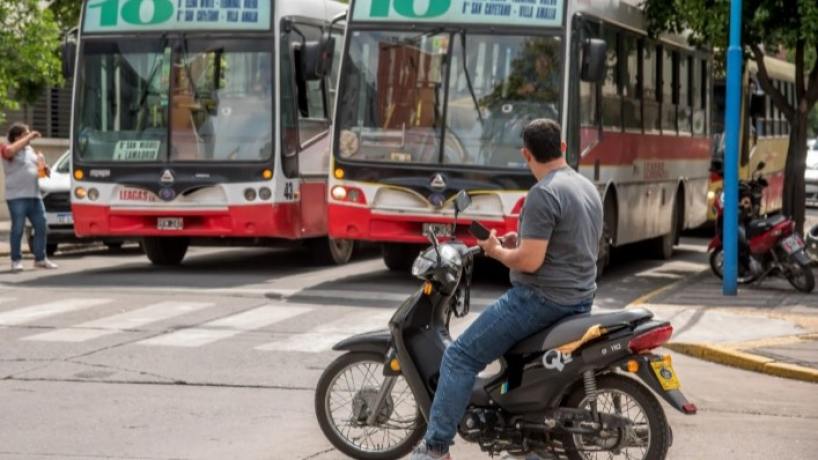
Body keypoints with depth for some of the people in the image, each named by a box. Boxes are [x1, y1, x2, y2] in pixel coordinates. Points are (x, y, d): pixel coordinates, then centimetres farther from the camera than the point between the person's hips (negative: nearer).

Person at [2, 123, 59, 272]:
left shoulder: (30, 149, 17)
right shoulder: (8, 149, -6)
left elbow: (36, 166, 30)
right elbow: (11, 150, -31)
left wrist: (43, 167, 5)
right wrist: (29, 138, -25)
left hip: (34, 195, 7)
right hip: (17, 196, -7)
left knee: (41, 227, 7)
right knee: (18, 228, -5)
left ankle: (40, 258, 17)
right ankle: (16, 260, 4)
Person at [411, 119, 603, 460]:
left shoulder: (543, 194, -18)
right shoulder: (588, 188, 11)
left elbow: (530, 261, -23)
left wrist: (498, 251, -4)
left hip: (541, 298, -9)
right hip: (580, 300, 9)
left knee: (460, 357, -5)